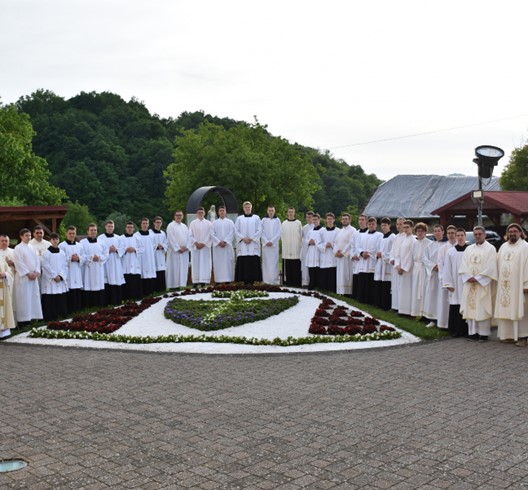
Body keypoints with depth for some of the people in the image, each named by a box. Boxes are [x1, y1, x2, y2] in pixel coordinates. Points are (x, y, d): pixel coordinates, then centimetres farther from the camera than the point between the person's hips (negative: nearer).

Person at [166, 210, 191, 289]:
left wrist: (186, 247, -4)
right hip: (174, 251, -6)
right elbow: (171, 239, -11)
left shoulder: (184, 226, 16)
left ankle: (181, 285, 9)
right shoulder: (171, 226, -4)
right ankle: (173, 287, -3)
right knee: (174, 269, -5)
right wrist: (178, 248, -14)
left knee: (183, 269, 5)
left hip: (184, 252, 6)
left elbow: (188, 238, 12)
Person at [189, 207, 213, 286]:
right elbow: (190, 235, 3)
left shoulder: (208, 223, 8)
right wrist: (196, 243, -10)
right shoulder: (193, 223, 8)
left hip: (205, 246, 0)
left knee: (205, 264, -4)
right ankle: (196, 282, -1)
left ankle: (204, 282, -5)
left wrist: (203, 243, -9)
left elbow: (210, 235, 2)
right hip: (195, 247, 0)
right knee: (195, 264, -2)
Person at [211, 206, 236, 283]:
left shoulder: (230, 222, 10)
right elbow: (212, 234, 3)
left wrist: (225, 241, -12)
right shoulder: (215, 223, 11)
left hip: (227, 245, -1)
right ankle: (218, 280, -3)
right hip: (217, 246, 1)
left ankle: (228, 280, -5)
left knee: (228, 262, -5)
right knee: (218, 263, -3)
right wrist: (219, 242, -10)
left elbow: (231, 233, 0)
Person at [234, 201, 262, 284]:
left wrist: (251, 238, -8)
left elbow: (259, 230, 3)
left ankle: (253, 280, -5)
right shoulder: (239, 219, 12)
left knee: (254, 262, -7)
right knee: (242, 262, -6)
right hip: (242, 245, 1)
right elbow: (236, 231, 6)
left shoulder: (256, 218, 10)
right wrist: (243, 238, -8)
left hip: (253, 244, -1)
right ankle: (244, 281, -4)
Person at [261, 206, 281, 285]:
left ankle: (275, 280, -2)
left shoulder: (277, 220, 8)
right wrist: (266, 241, -9)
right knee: (266, 262, -2)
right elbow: (262, 232, 3)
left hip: (274, 244, 0)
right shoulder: (264, 220, 8)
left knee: (274, 262, -3)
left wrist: (272, 241, -8)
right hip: (265, 244, 0)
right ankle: (266, 280, -1)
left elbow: (279, 233, 1)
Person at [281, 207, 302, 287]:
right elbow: (281, 235, 13)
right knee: (287, 266, 1)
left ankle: (296, 282, 0)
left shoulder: (298, 223, 4)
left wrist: (299, 245, -1)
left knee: (296, 267, -4)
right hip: (286, 249, 2)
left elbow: (301, 235, 4)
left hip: (296, 249, -2)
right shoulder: (284, 223, 9)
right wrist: (284, 242, 4)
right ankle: (287, 281, 7)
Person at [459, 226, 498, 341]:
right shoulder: (469, 249, 14)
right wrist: (469, 277, -9)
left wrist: (477, 278, -14)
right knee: (470, 307, 3)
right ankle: (472, 332, 8)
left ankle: (483, 333, 0)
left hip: (483, 283, -4)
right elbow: (464, 265, 7)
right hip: (469, 284, 5)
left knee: (482, 308, -4)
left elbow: (490, 267, -9)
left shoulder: (490, 249, -1)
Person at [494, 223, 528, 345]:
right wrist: (498, 282, 7)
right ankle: (508, 334, 12)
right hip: (504, 285, 5)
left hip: (517, 285, -5)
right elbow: (498, 265, 14)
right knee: (506, 310, 5)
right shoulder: (503, 247, 14)